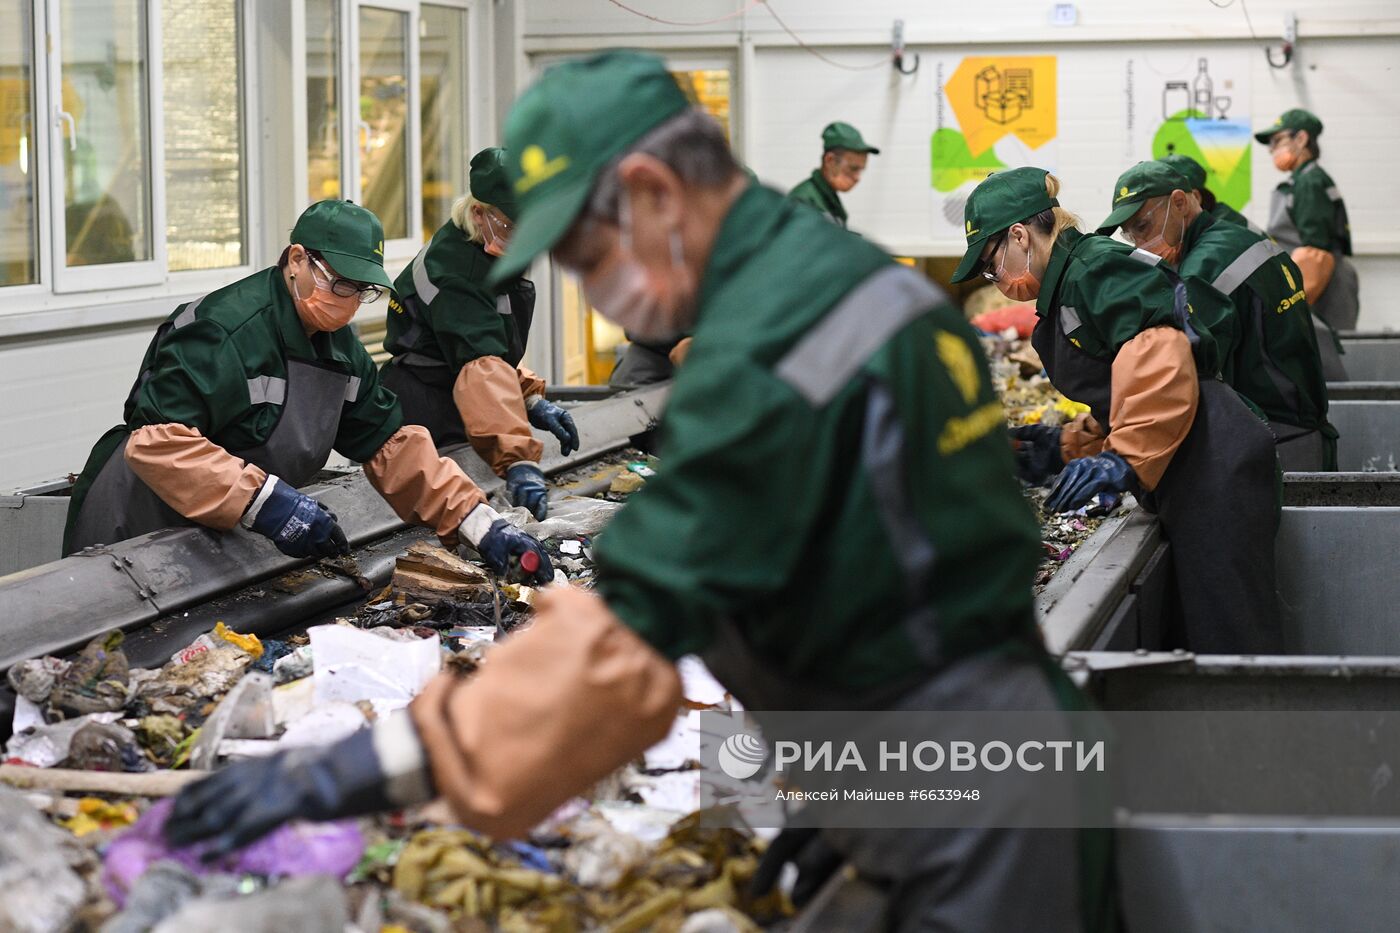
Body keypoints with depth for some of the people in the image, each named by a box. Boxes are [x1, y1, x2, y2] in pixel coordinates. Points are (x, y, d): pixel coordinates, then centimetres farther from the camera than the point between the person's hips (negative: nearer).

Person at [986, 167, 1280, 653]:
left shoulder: (1094, 271, -10)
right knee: (1192, 638, 10)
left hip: (1216, 472, -11)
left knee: (1228, 644, -11)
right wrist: (1067, 447, 18)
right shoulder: (1069, 287, 23)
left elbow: (1162, 367, -23)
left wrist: (1126, 460, -25)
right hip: (1193, 481, 11)